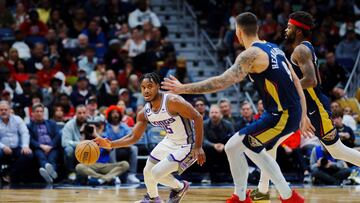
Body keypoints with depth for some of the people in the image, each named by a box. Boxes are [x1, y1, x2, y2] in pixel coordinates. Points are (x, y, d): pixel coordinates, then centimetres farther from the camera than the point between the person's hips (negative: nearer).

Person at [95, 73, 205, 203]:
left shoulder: (172, 101, -28)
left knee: (157, 173, -15)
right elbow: (134, 137, 4)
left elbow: (197, 118, -25)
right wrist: (111, 144, -9)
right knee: (147, 171, 17)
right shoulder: (144, 113, -5)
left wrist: (198, 147, -27)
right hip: (170, 142, 8)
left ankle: (180, 188, 15)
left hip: (186, 145, -8)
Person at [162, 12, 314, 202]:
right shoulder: (273, 48, 14)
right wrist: (302, 116, 24)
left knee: (233, 147, -1)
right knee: (252, 147, 25)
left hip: (281, 116, -9)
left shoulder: (251, 54, -13)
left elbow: (222, 82, -23)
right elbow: (296, 82, 17)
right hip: (293, 112, 9)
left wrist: (184, 88, -18)